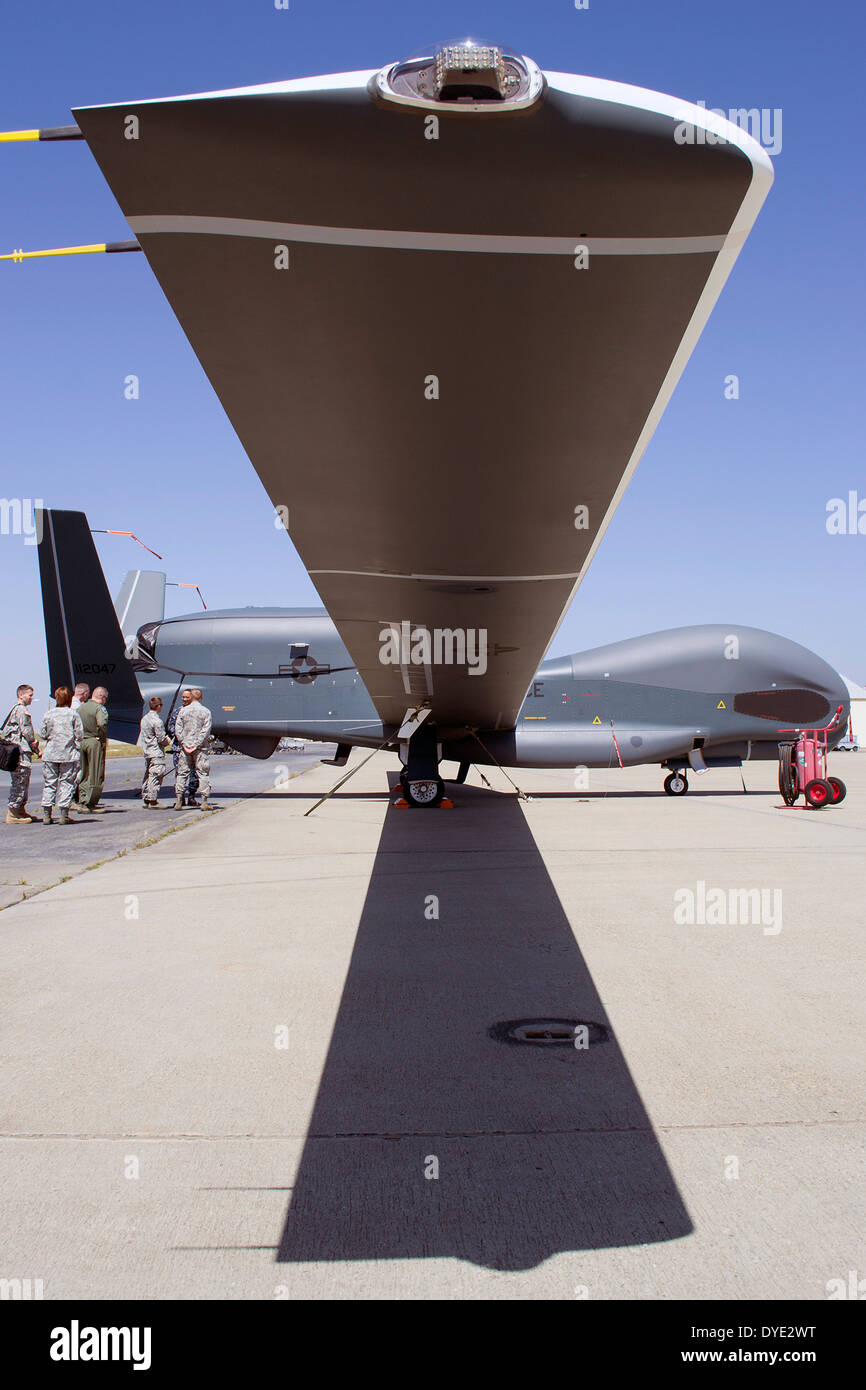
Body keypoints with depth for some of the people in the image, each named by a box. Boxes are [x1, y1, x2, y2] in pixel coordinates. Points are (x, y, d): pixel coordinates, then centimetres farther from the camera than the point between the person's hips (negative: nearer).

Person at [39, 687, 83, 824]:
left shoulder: (49, 714, 1)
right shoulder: (73, 714, -5)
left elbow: (42, 733, 4)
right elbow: (79, 735, -7)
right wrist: (78, 749, 7)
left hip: (50, 754, 2)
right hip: (69, 754, -2)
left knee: (49, 783, 9)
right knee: (66, 783, 3)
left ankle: (46, 815, 8)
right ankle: (64, 815, 0)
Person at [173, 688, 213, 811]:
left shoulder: (183, 711, 3)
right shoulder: (206, 711, -2)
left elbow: (178, 729, -1)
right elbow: (206, 730, -9)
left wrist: (184, 743, -2)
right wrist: (197, 744, -9)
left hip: (185, 746, 2)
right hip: (201, 748, -2)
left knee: (182, 773, 8)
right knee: (203, 774, 3)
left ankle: (178, 802, 5)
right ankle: (204, 802, -2)